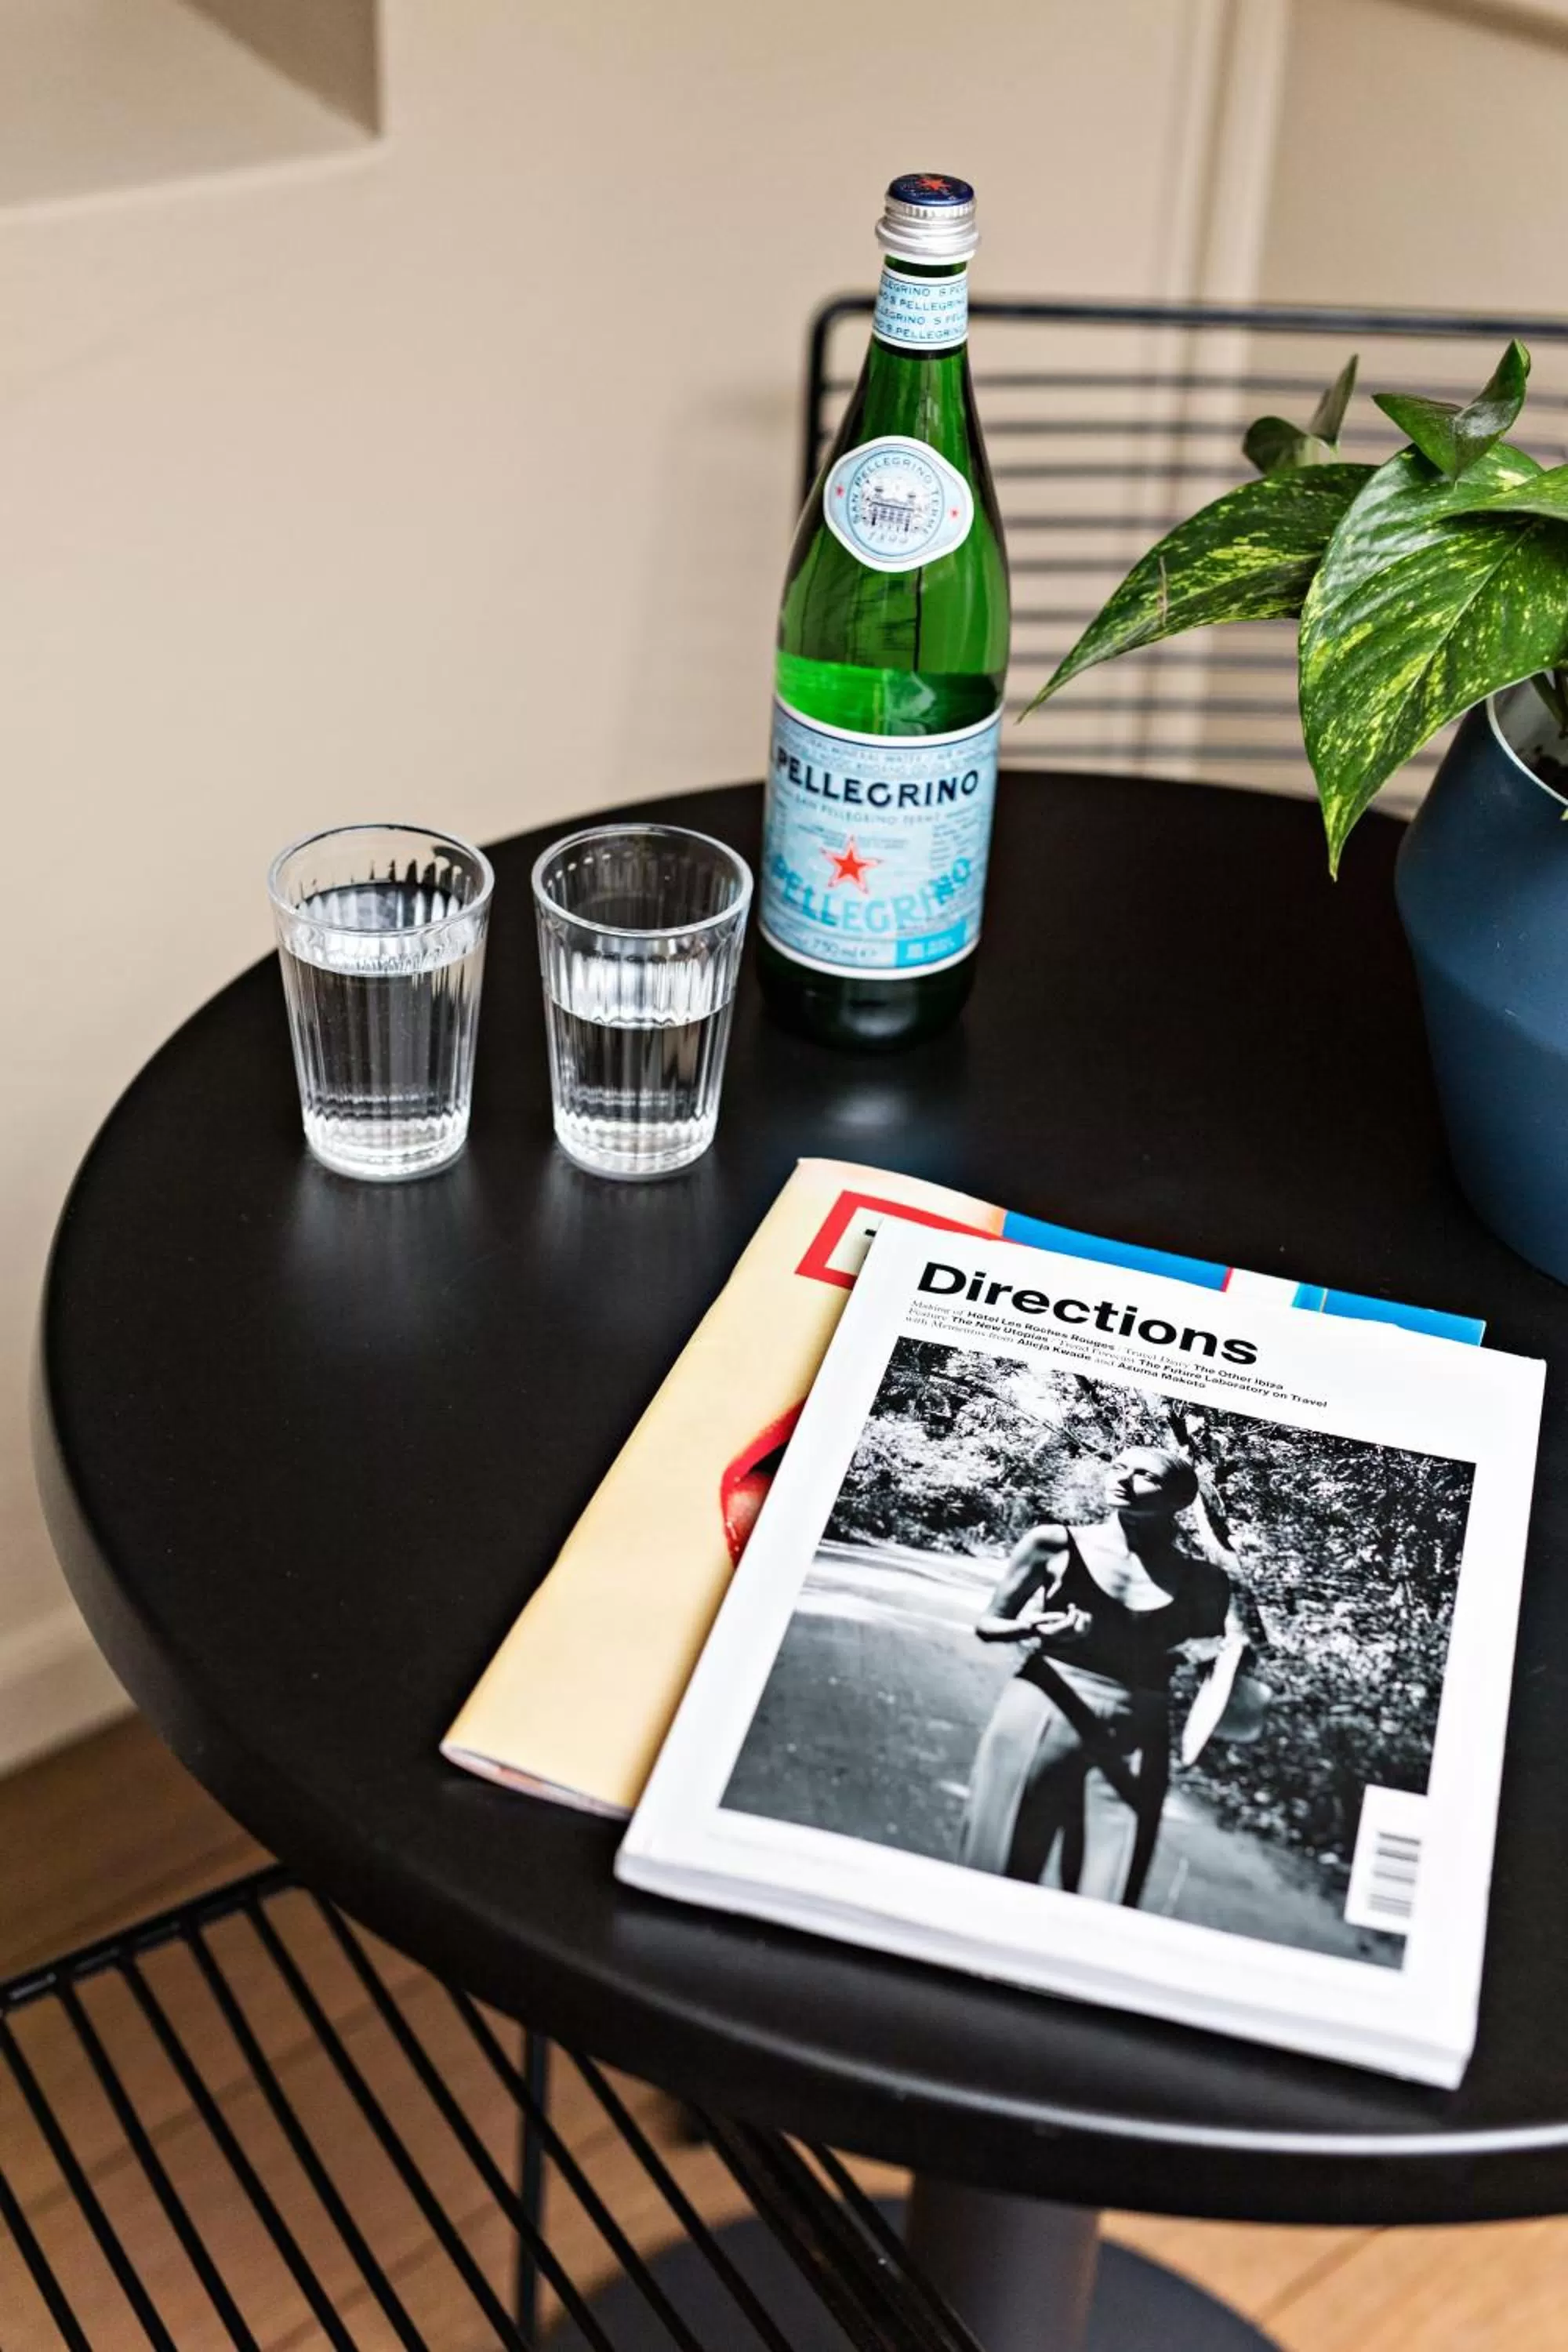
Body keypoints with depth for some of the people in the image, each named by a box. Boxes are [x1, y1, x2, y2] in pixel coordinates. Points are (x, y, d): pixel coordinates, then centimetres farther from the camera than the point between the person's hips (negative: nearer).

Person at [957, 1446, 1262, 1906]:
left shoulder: (1201, 1581, 5)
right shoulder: (1057, 1545, 2)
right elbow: (988, 1624, 9)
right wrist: (1034, 1630, -11)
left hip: (1135, 1743, 1)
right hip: (1039, 1720, 0)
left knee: (1103, 1906, -5)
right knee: (995, 1878, 0)